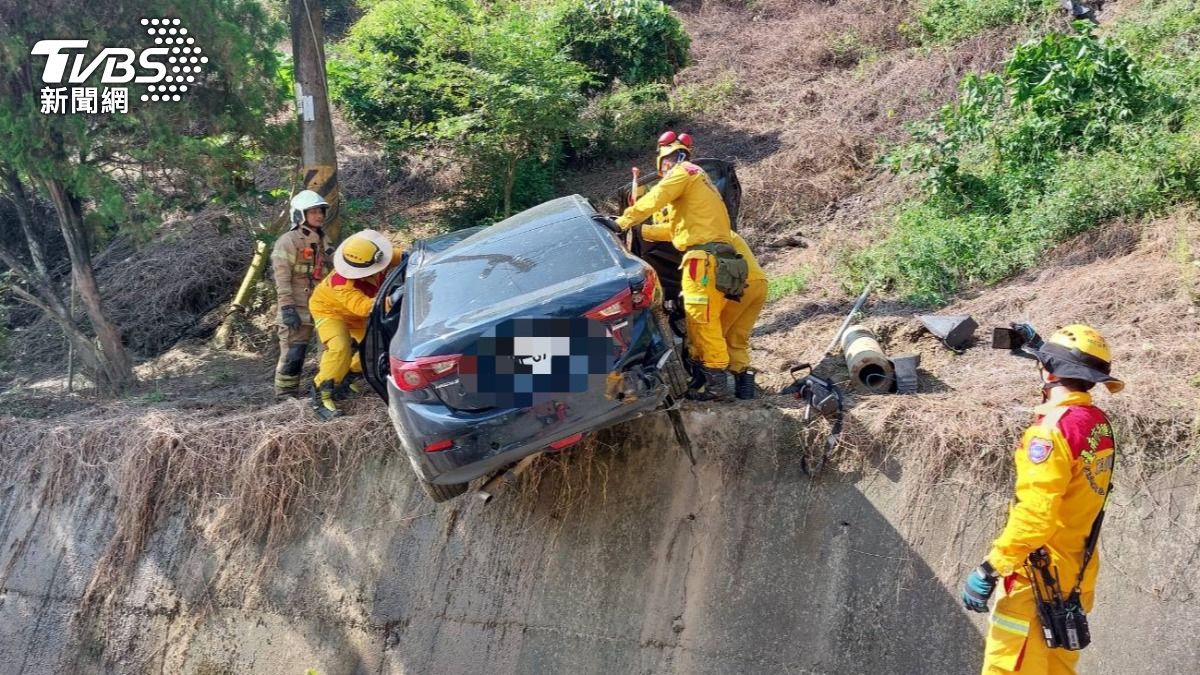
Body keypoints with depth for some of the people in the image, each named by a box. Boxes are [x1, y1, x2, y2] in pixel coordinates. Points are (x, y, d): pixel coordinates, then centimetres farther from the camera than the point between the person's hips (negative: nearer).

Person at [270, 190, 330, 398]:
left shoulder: (322, 240, 16)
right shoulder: (289, 241, -8)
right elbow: (282, 278, -14)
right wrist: (287, 308, -20)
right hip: (297, 309, -7)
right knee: (293, 352, -7)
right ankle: (285, 393, 0)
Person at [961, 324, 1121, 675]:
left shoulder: (1052, 429, -20)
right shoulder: (1099, 423, 5)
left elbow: (1035, 512, -27)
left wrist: (989, 569, -24)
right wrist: (1042, 348, 38)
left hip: (1041, 575, -9)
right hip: (1077, 573, 9)